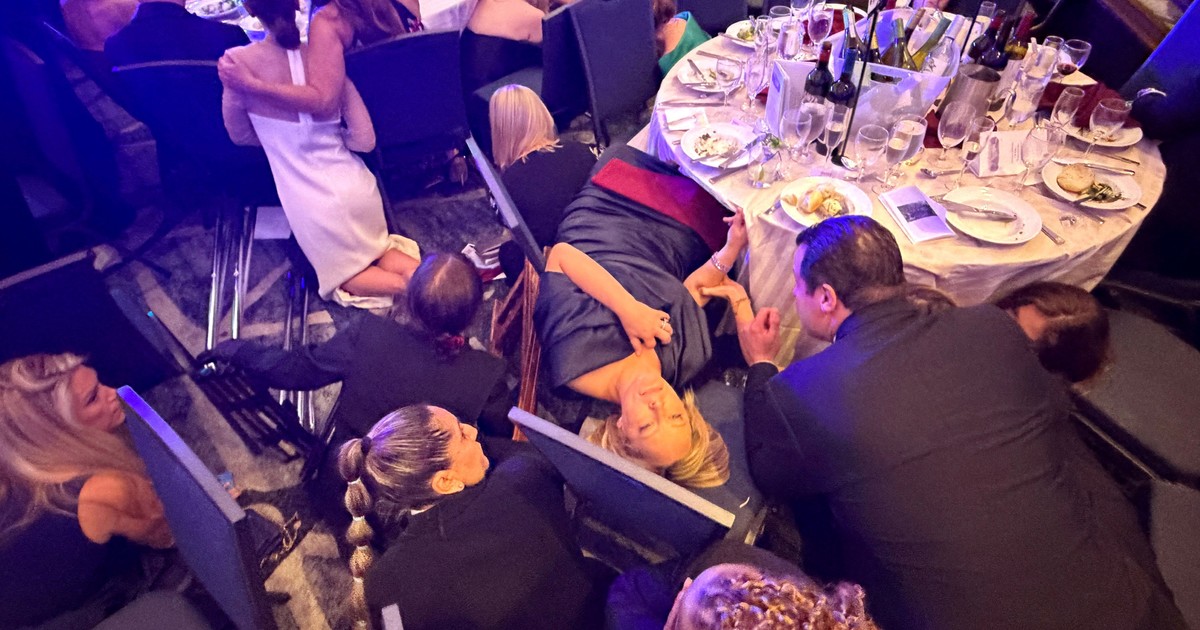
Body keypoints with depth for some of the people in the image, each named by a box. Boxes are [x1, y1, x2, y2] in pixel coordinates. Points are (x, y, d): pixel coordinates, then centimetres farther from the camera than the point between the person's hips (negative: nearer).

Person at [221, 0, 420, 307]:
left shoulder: (238, 62, -10)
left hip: (312, 203, -3)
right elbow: (365, 140, -4)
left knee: (339, 275, 21)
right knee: (376, 249, 28)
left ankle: (411, 280, -7)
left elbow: (240, 135, 5)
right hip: (357, 188, 3)